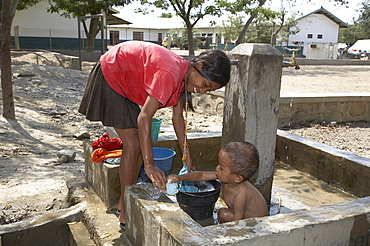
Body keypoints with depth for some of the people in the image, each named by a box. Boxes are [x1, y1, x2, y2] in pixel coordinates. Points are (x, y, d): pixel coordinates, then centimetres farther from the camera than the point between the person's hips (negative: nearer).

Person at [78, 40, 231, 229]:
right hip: (109, 77, -10)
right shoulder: (169, 73, -33)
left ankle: (124, 202, 19)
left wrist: (187, 156, 6)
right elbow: (144, 118, -37)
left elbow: (177, 118, 5)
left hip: (126, 84, 10)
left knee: (140, 143, 7)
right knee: (133, 145, -12)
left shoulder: (184, 75, -4)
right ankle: (125, 215, -2)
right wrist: (149, 165, -38)